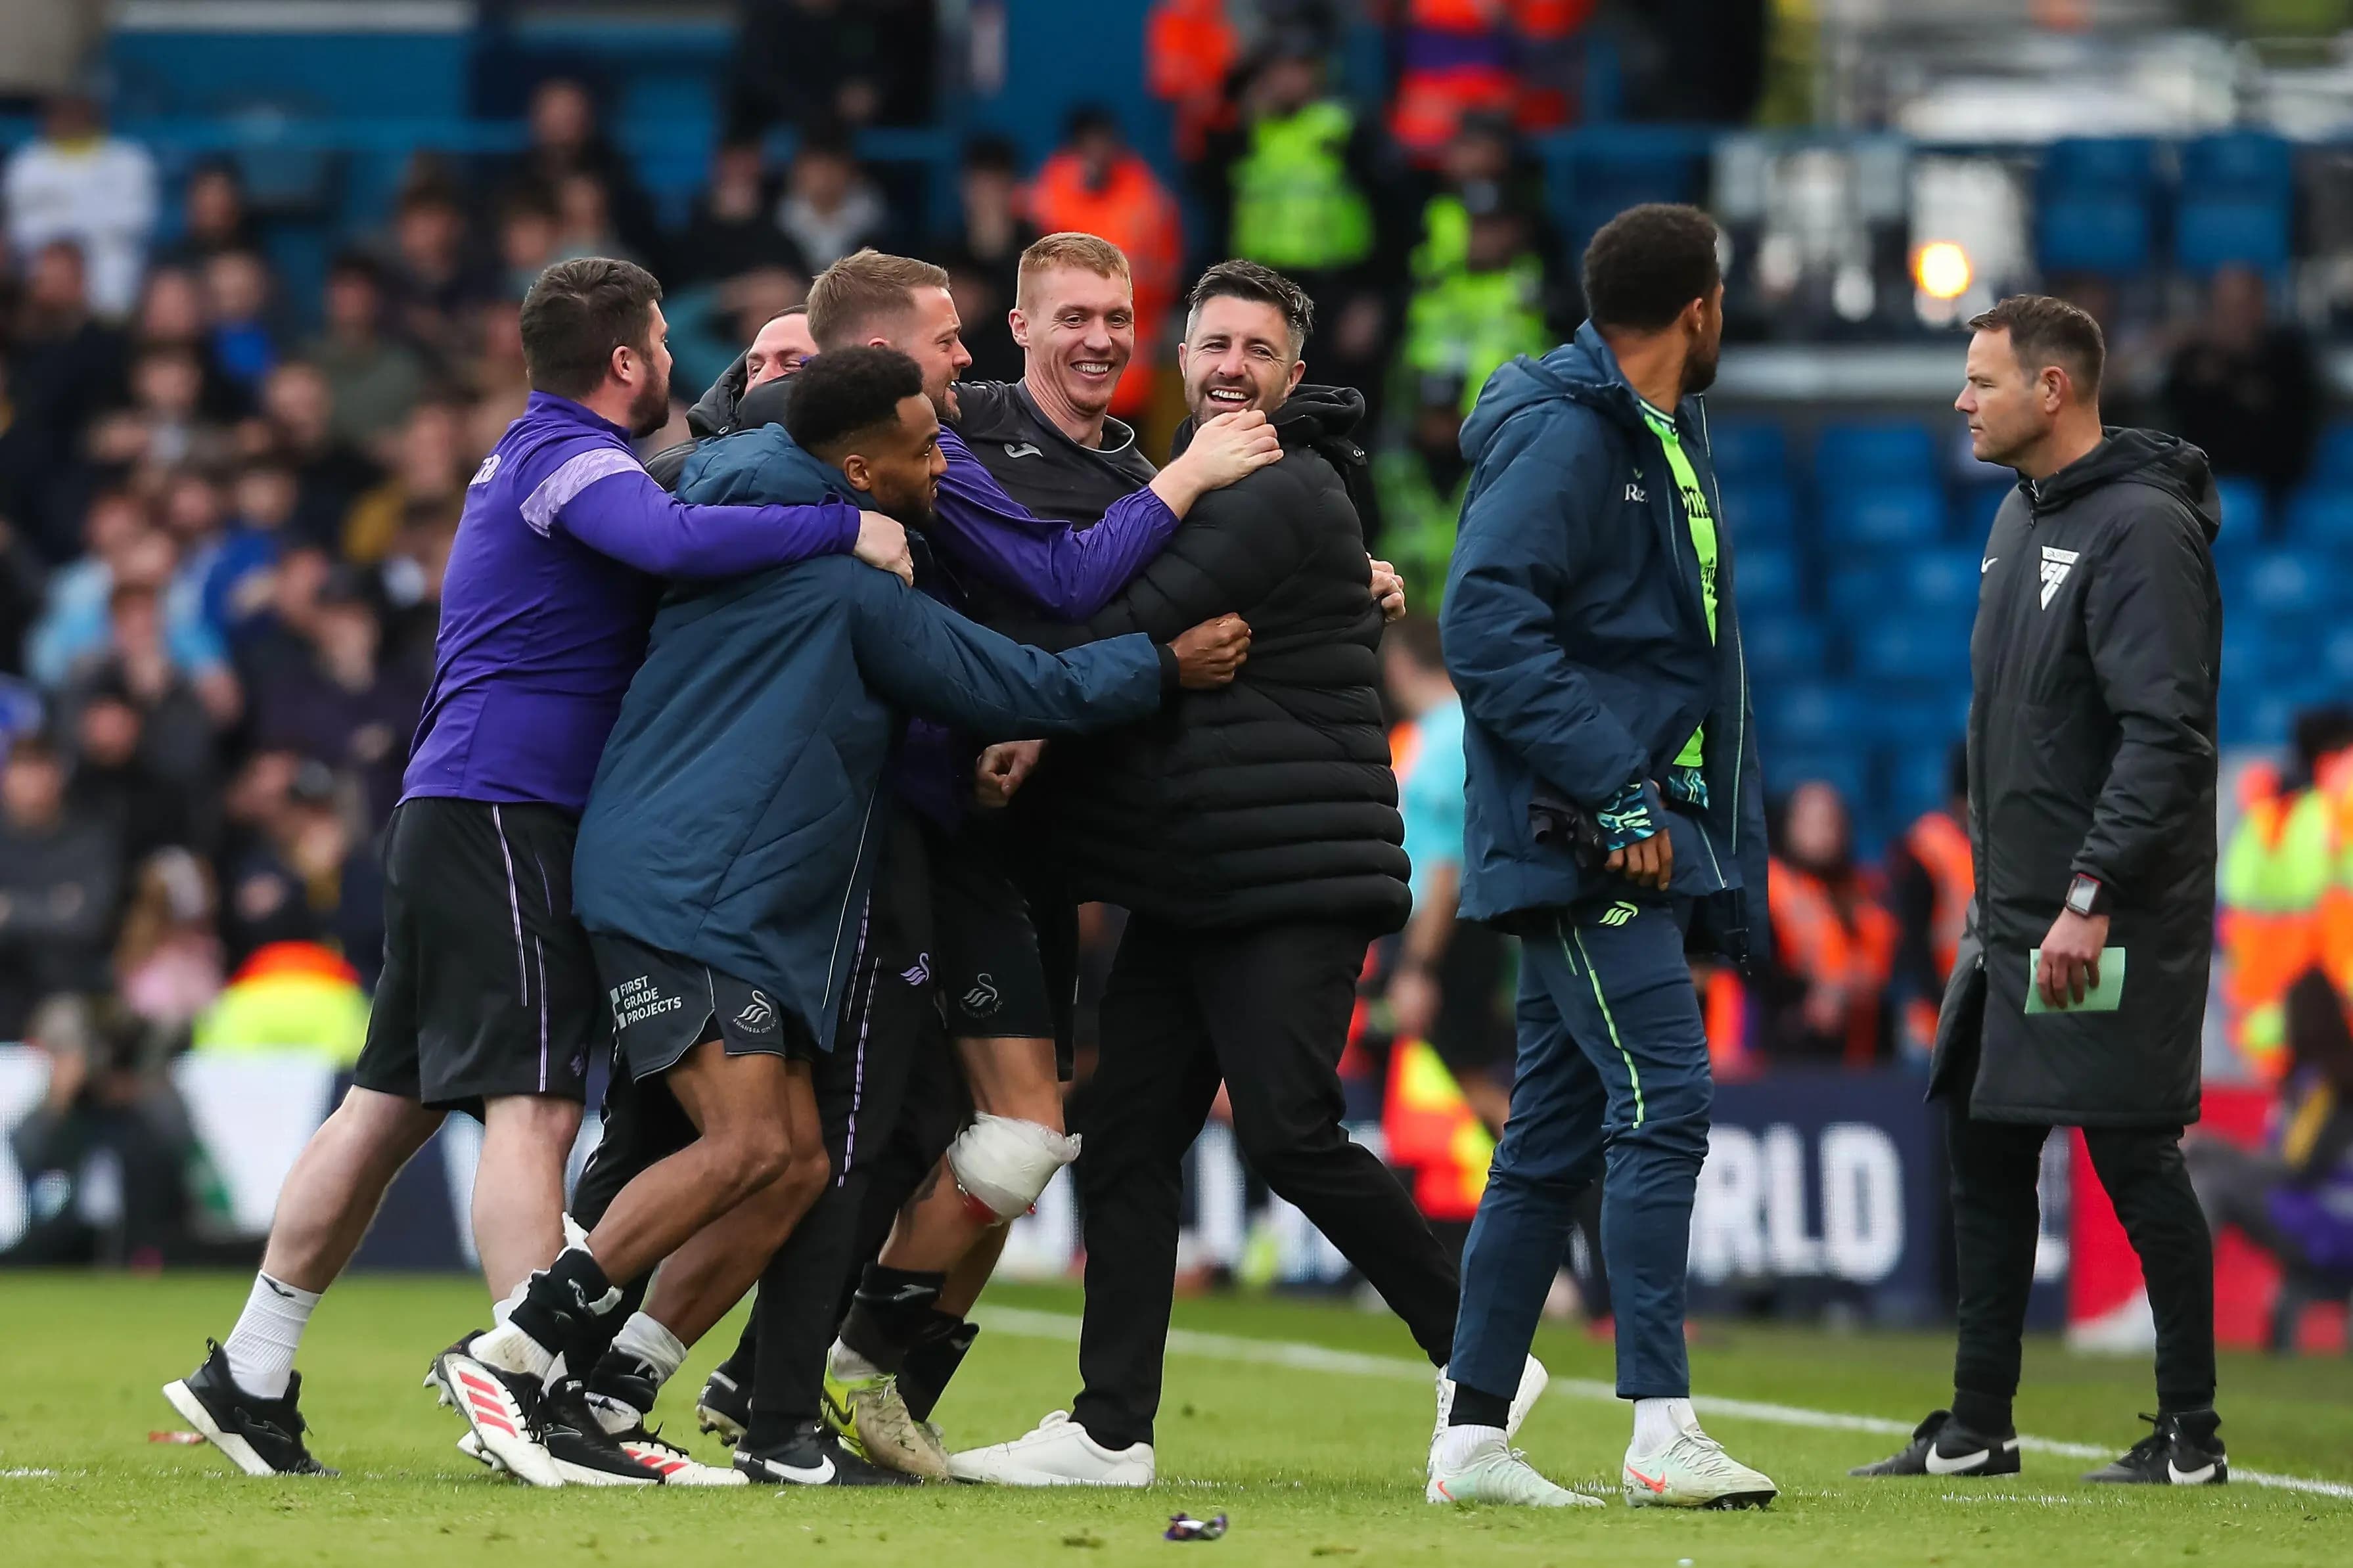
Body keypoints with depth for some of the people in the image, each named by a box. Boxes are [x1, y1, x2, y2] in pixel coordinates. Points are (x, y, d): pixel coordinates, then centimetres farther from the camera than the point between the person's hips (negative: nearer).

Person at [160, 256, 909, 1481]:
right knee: (531, 1104, -15)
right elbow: (674, 541, -30)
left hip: (454, 817, 10)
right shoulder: (573, 460, -10)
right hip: (505, 817, -10)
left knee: (394, 1103, 12)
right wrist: (847, 529, -27)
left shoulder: (535, 454, 22)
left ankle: (249, 1377, 15)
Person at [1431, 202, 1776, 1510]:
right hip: (1582, 845, -10)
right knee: (1663, 1103, -16)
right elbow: (1487, 622, -21)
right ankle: (1663, 1427, -19)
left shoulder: (1672, 441, 20)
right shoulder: (1562, 437, -11)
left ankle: (1474, 1437, 13)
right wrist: (1615, 792, -22)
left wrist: (1727, 866, 16)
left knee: (1556, 1137, 10)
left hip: (1644, 840, 10)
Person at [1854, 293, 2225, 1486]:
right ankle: (1975, 1430, 17)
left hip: (2113, 928, -10)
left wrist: (2092, 897, -27)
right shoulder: (2021, 517, 15)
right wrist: (1998, 895, 19)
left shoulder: (2141, 528, -15)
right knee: (1984, 1157, 10)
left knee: (2137, 1163, -5)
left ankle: (2191, 1438, 2)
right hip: (2012, 918, 10)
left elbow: (2165, 735, -22)